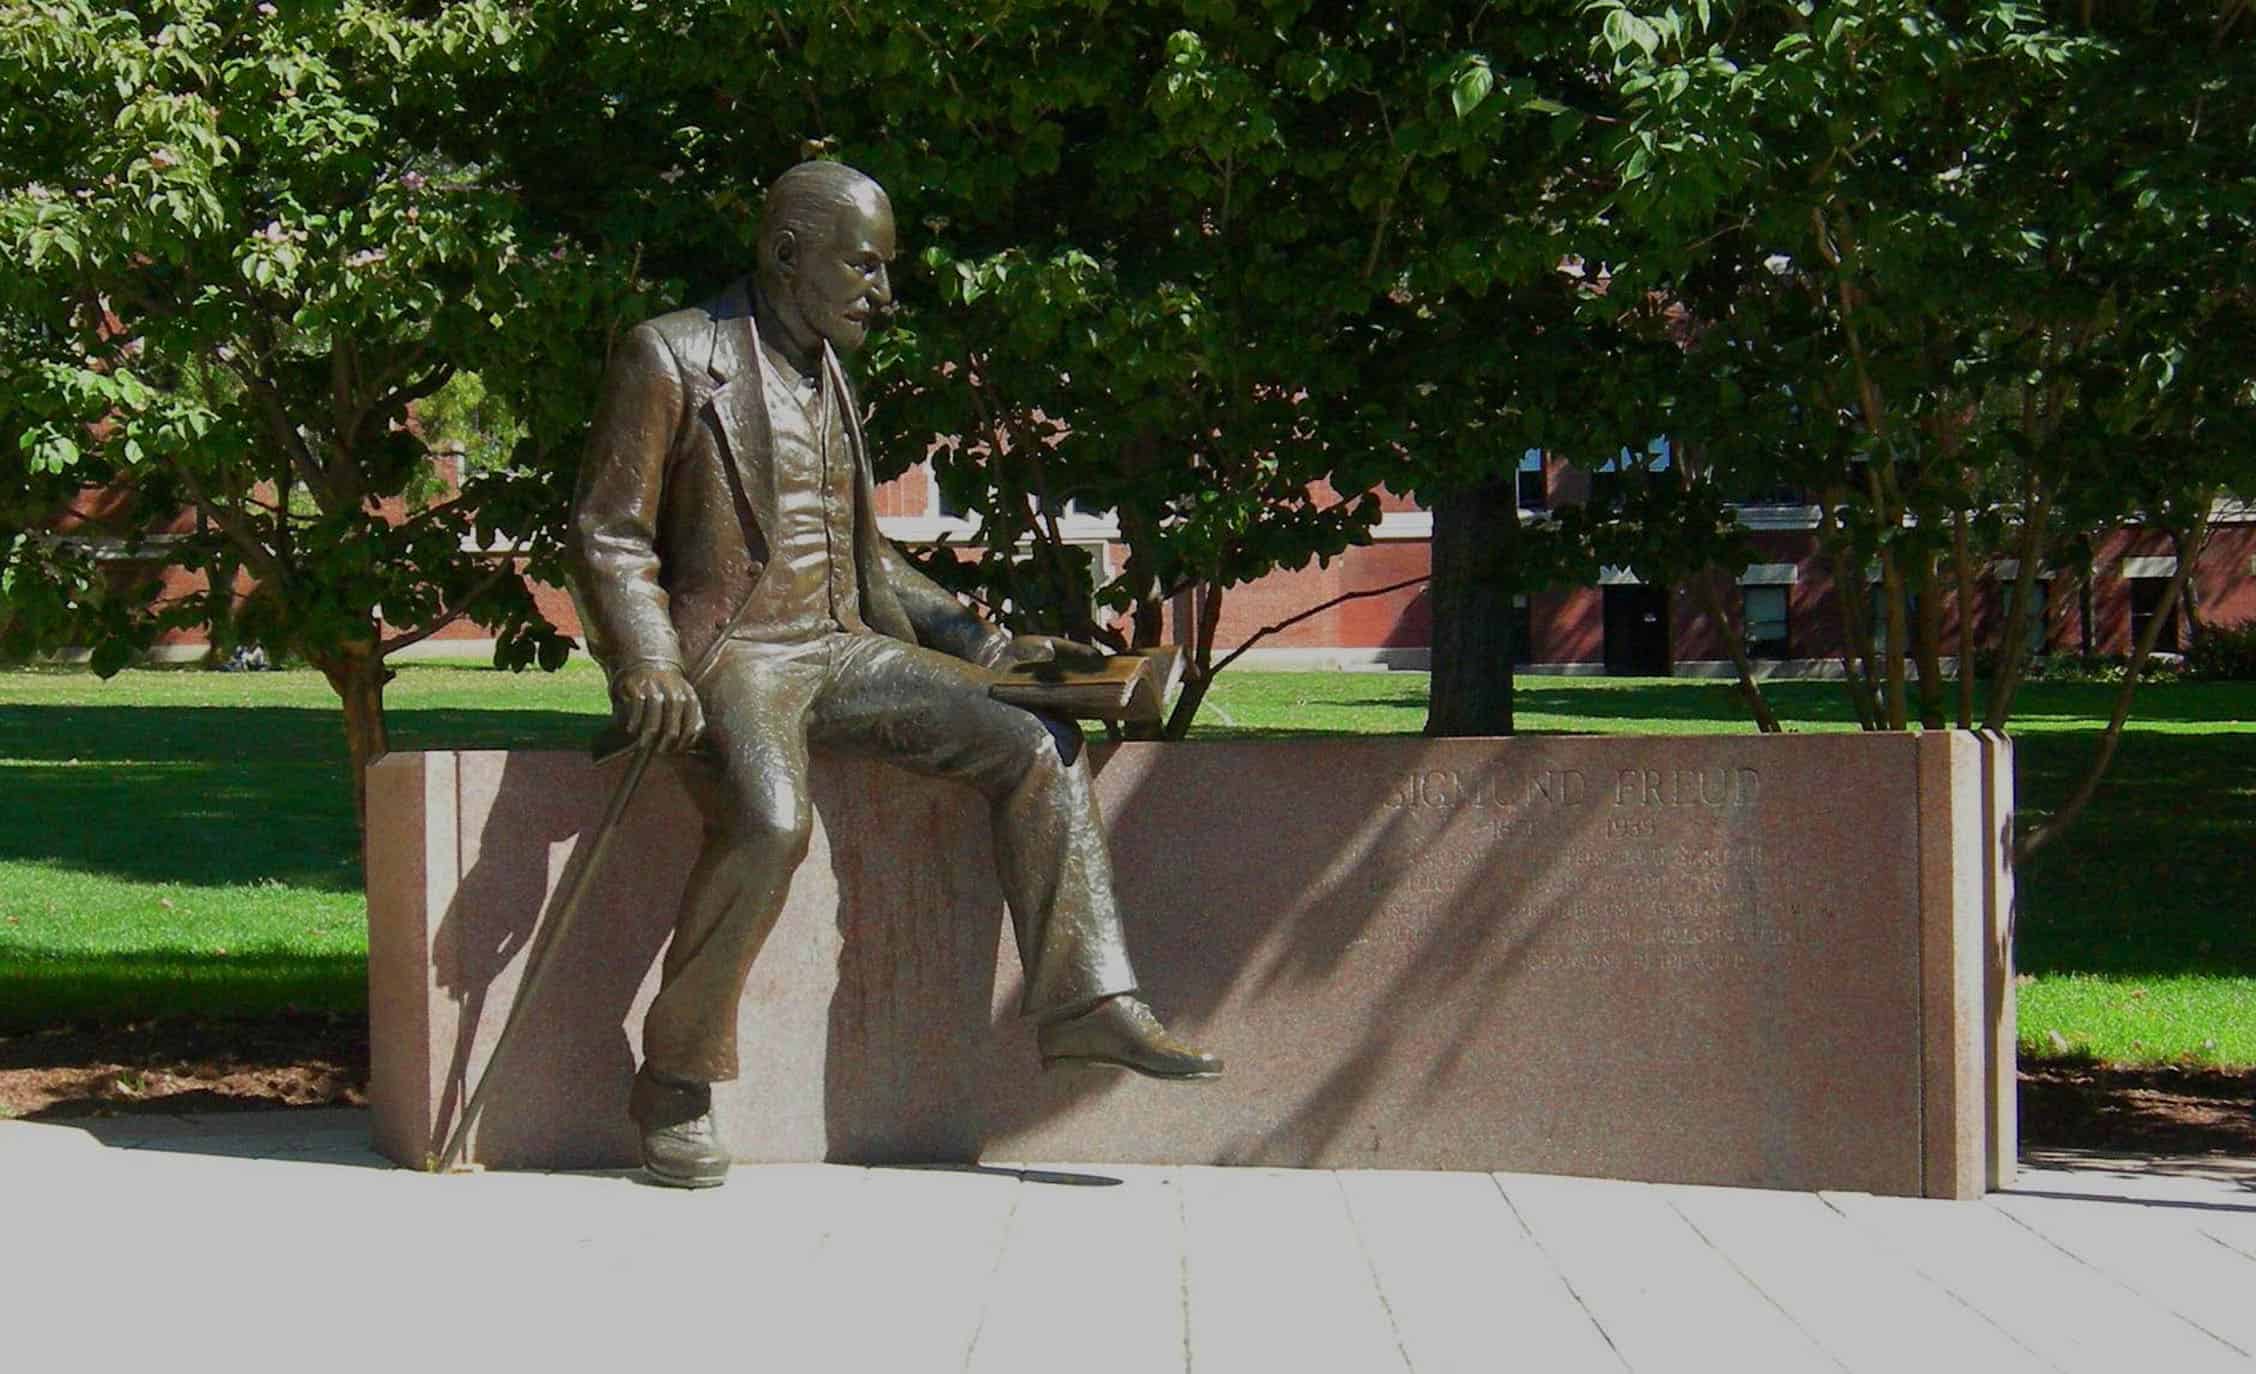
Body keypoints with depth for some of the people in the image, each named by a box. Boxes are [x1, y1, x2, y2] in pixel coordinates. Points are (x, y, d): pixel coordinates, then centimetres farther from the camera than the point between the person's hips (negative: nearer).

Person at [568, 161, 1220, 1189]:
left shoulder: (828, 373, 19)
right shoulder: (668, 360, -4)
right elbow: (607, 536, -7)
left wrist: (979, 641, 14)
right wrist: (650, 670, -22)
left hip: (842, 645, 7)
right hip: (727, 652, -7)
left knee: (1036, 747, -10)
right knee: (769, 820, -35)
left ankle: (1089, 1004, -6)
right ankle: (675, 1083, -19)